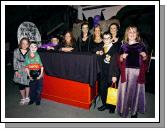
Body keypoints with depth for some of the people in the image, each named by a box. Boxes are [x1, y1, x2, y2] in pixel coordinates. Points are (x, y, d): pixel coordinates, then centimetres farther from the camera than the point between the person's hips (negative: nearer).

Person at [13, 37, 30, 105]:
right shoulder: (16, 51, -2)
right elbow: (15, 61, 1)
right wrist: (16, 71, -4)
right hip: (19, 71, 1)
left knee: (27, 84, 5)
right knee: (21, 85, 7)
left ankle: (27, 97, 27)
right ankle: (23, 98, 27)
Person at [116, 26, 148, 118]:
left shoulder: (141, 45, 3)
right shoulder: (124, 46, 5)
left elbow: (145, 59, 8)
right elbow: (120, 60, 8)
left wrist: (144, 56, -13)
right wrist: (122, 56, -13)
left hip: (137, 71, 0)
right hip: (126, 70, 1)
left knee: (135, 89, 5)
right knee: (125, 89, 3)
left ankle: (134, 110, 21)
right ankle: (123, 109, 19)